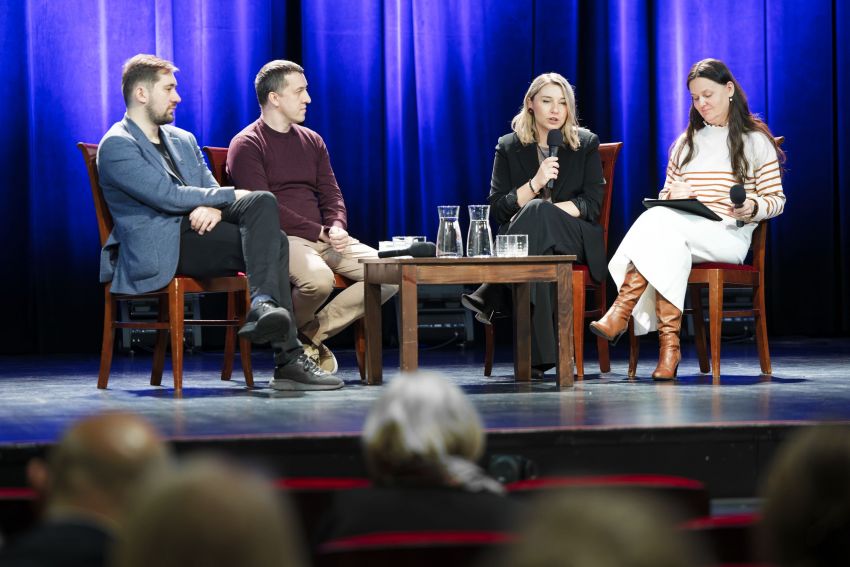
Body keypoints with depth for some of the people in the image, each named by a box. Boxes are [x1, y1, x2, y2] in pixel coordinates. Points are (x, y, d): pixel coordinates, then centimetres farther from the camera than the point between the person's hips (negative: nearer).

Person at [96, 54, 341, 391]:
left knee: (263, 202, -20)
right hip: (159, 250, -8)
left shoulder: (183, 141, 23)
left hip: (198, 228, 8)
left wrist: (215, 208, -10)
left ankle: (263, 305, -29)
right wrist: (232, 196, -8)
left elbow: (212, 190, 15)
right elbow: (169, 196, -14)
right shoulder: (116, 146, -4)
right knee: (271, 243, -23)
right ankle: (288, 360, -30)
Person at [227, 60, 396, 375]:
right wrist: (319, 232, -15)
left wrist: (337, 228, -7)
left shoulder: (311, 141, 21)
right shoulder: (246, 145, -2)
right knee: (318, 278, -39)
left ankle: (312, 335, -6)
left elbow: (331, 195, 17)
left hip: (325, 238, 7)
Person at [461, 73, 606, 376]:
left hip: (575, 242, -1)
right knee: (536, 255, -42)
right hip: (529, 238, 1)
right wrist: (535, 184, -14)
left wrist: (543, 210, -14)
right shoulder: (509, 147, 12)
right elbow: (498, 209, 4)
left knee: (537, 211, -38)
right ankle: (538, 358, -50)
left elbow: (592, 204, 2)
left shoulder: (586, 144, 12)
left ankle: (490, 298, -43)